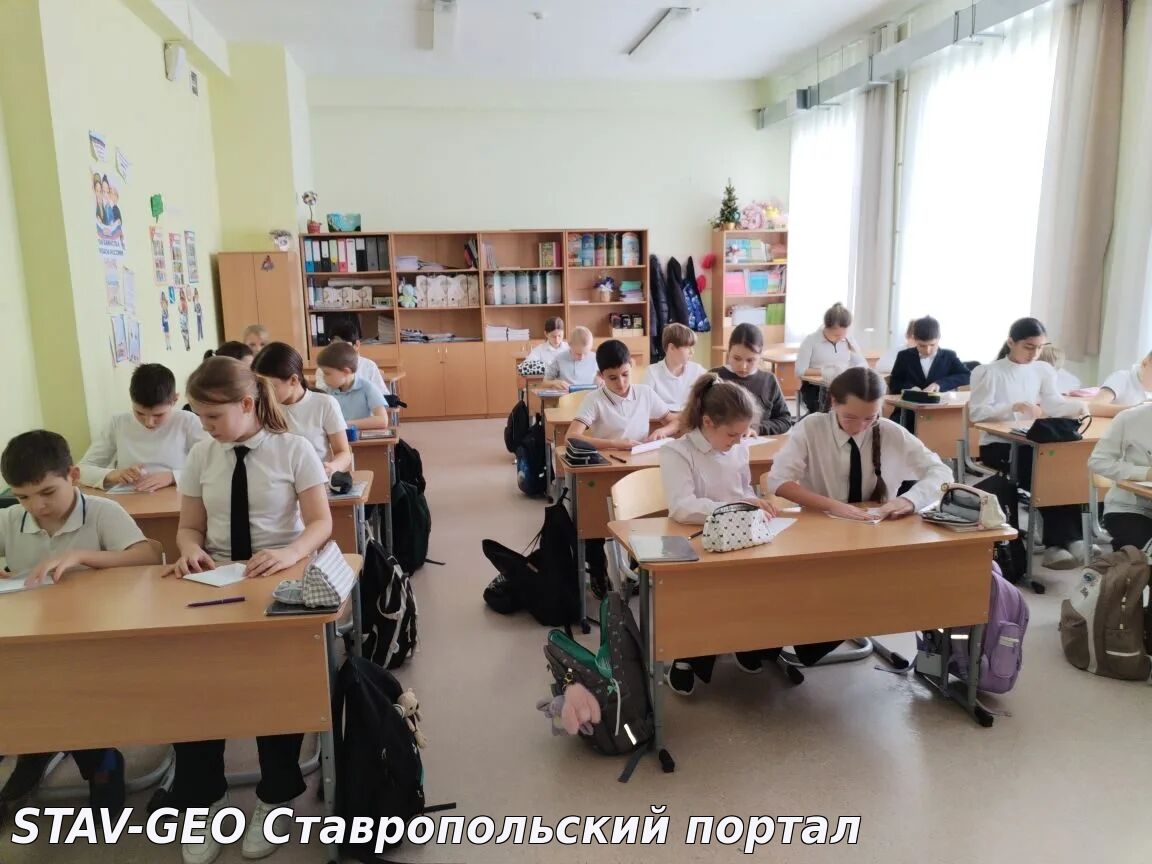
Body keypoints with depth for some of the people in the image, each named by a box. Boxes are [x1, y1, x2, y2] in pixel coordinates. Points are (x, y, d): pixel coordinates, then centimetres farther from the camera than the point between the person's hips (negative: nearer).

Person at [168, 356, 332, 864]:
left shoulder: (294, 449, -4)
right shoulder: (201, 457, 7)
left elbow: (321, 523, -8)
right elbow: (190, 527, 12)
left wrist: (290, 553, -30)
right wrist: (191, 551, -13)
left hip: (281, 576, -3)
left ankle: (274, 797, -1)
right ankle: (201, 800, 4)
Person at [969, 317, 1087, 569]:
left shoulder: (1043, 371, 11)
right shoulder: (989, 372, -6)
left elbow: (1055, 406, 2)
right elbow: (976, 412, -16)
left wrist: (1079, 407, -19)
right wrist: (1013, 407, -28)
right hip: (997, 445, -5)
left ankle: (1071, 538, -18)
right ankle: (1059, 541, -17)